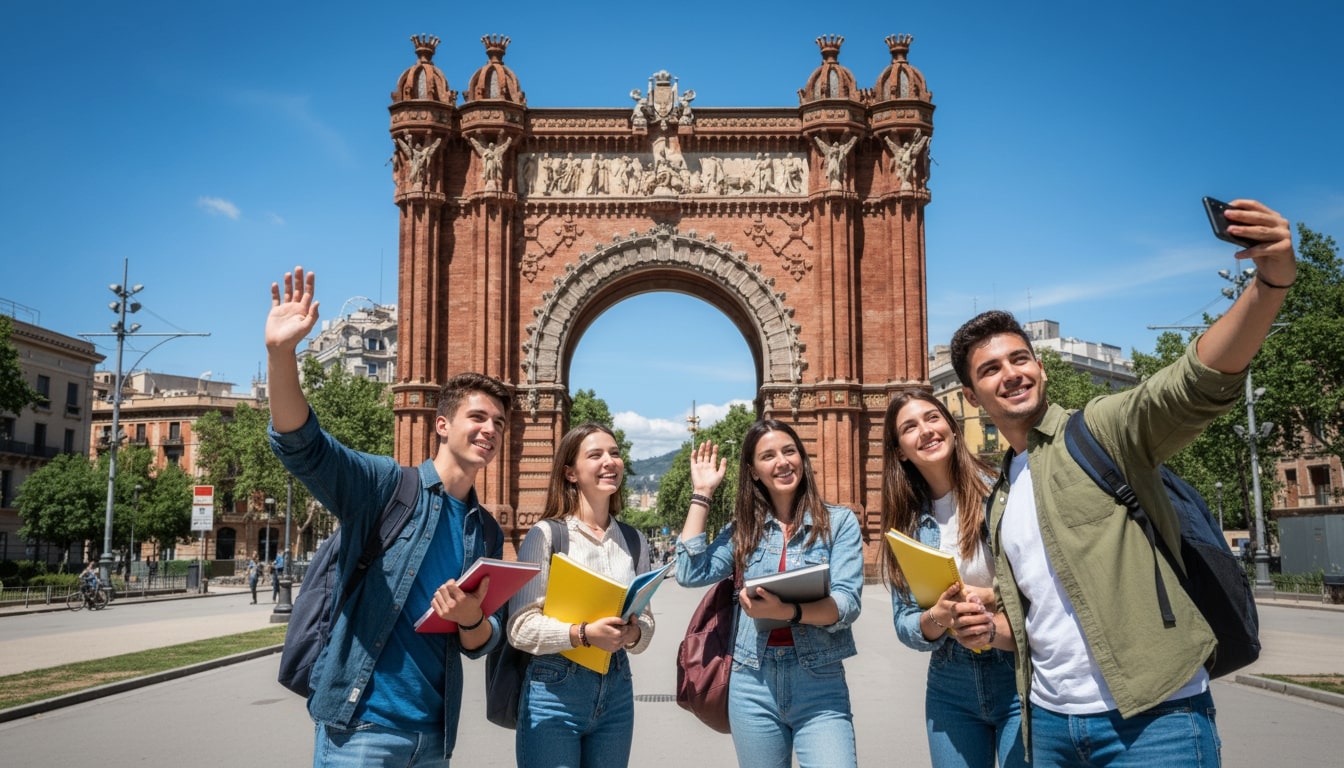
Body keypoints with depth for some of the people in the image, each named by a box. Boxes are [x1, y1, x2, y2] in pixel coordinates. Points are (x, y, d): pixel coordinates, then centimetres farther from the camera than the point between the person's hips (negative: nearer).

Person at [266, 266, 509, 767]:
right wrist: (281, 353, -34)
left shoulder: (487, 533, 12)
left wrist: (472, 619, -13)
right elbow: (301, 446, -18)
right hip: (362, 723, -5)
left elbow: (482, 643, 12)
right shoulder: (386, 485, -3)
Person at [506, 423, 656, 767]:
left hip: (617, 691, 5)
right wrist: (585, 633, -25)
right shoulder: (546, 534, -7)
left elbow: (646, 621, 11)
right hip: (554, 693, -5)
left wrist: (634, 633, -11)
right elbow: (521, 627, -12)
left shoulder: (635, 541, 8)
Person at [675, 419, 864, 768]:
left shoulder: (839, 521, -1)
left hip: (819, 683, -3)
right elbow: (690, 574, -5)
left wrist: (786, 611, -28)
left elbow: (847, 603, -10)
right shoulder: (743, 528, 8)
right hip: (752, 684, 3)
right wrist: (702, 493, 1)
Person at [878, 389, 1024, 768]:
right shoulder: (906, 523, 4)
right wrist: (938, 618, -18)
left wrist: (993, 597, -22)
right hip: (949, 689, 3)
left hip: (1020, 680, -3)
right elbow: (905, 626, 2)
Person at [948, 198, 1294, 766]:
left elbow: (1201, 382, -22)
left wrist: (1272, 281, -38)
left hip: (1151, 718, -6)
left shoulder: (1103, 431, -4)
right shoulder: (1001, 498, 15)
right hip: (1049, 719, 6)